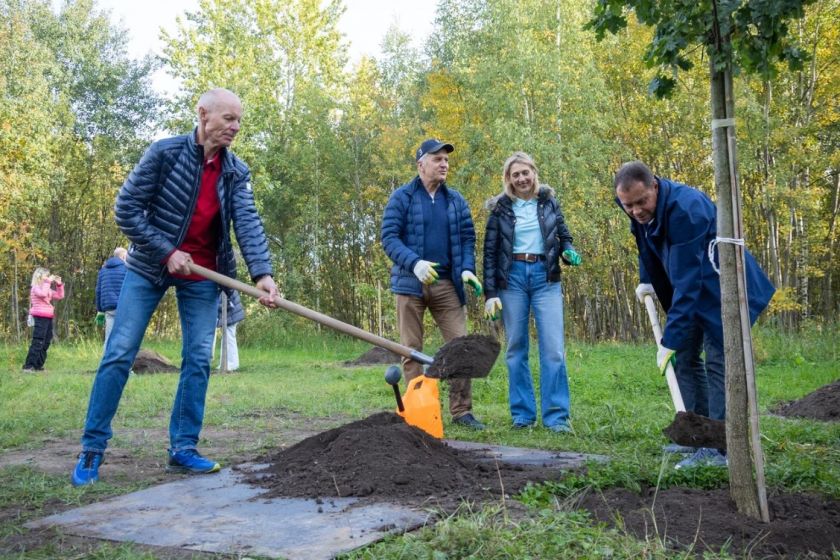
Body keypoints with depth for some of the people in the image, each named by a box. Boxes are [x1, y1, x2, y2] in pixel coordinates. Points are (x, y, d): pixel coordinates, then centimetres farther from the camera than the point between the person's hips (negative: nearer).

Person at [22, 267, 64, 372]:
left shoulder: (48, 289, 18)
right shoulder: (36, 288, -6)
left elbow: (60, 296, 20)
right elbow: (43, 294, -28)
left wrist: (59, 284, 11)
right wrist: (48, 282, -19)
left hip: (48, 318, 9)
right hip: (40, 318, -9)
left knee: (46, 343, 9)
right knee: (37, 343, -12)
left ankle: (38, 366, 14)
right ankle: (28, 366, -11)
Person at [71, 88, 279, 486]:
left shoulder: (237, 172, -5)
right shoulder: (165, 153, -14)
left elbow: (248, 223, -17)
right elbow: (126, 208, -13)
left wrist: (262, 273, -32)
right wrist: (166, 252, -18)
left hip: (201, 275, 4)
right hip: (149, 266, -3)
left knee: (198, 360, 1)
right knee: (119, 354, -3)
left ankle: (183, 449, 10)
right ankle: (92, 449, 7)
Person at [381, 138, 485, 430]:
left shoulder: (456, 200, 11)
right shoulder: (402, 197, 0)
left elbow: (467, 238, 11)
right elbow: (389, 237, -6)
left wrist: (467, 269, -8)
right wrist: (414, 263, -22)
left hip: (446, 284, 3)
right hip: (411, 283, -3)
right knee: (411, 349, 2)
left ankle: (462, 410, 5)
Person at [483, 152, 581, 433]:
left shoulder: (549, 202, 8)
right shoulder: (500, 208, 4)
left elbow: (564, 236, 15)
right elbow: (490, 252, 2)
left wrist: (570, 253, -9)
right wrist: (490, 293, -5)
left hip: (545, 277, 0)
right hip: (512, 277, 0)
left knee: (553, 349, -7)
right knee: (516, 348, 5)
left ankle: (556, 416, -2)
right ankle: (522, 414, 13)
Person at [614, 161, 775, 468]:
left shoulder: (685, 209, -34)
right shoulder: (639, 211, -9)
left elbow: (687, 282, -37)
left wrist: (671, 339, -38)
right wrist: (646, 280, 4)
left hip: (722, 286, -8)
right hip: (693, 288, 9)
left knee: (717, 361, -12)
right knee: (684, 357, 7)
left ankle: (720, 448, -9)